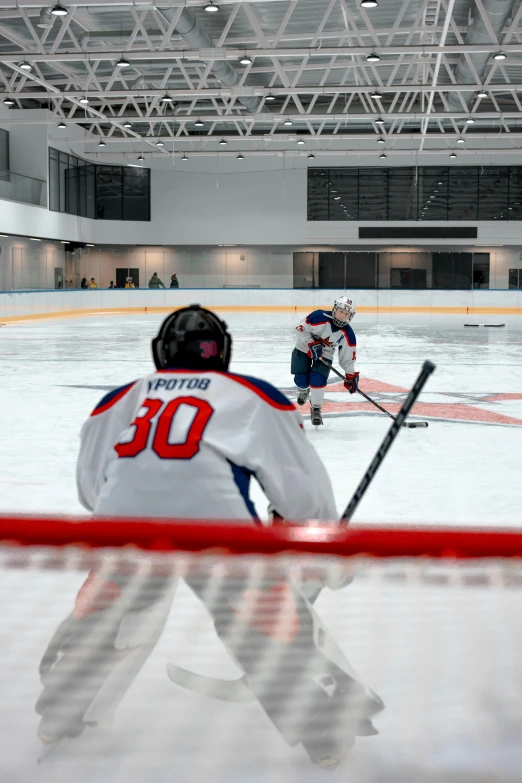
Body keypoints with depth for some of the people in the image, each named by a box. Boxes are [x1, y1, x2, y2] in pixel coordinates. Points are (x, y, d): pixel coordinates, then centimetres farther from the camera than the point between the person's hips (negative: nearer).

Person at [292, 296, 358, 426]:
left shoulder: (348, 335, -16)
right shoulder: (319, 317, -27)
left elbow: (347, 357, -7)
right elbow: (301, 329, -20)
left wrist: (351, 376, -8)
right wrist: (312, 343, -30)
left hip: (324, 355, 1)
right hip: (304, 348, -1)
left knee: (317, 381, -19)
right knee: (301, 381, -5)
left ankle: (316, 409, 4)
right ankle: (304, 389, 35)